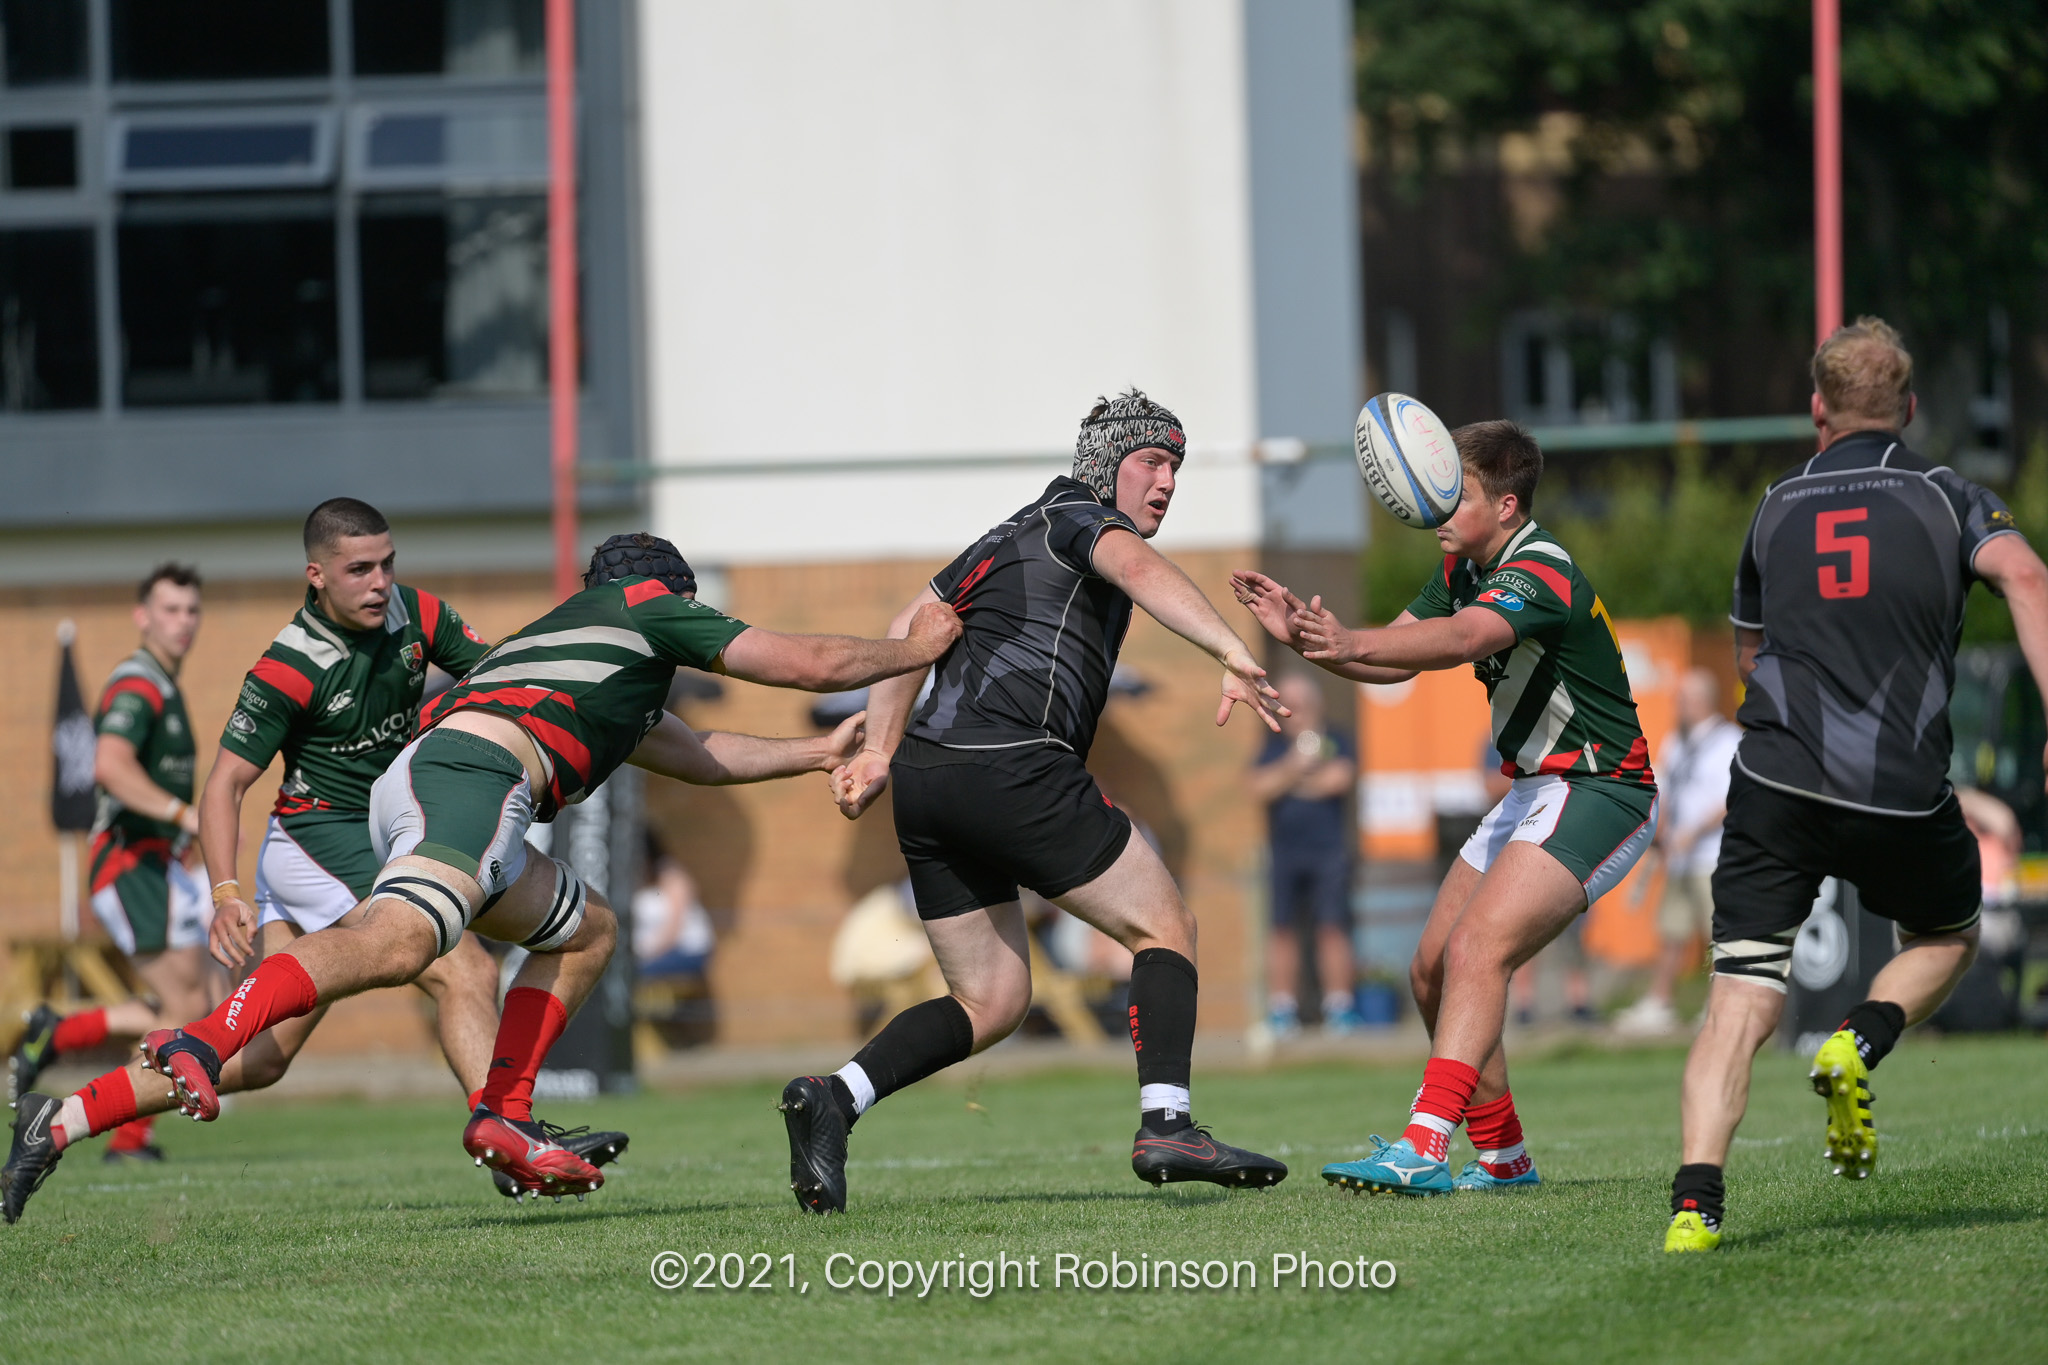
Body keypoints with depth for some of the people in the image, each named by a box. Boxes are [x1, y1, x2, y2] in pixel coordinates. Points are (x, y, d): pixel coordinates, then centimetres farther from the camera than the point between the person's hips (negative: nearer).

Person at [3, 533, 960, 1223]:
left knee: (586, 929, 24)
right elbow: (811, 664, 21)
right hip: (473, 771, -9)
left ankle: (504, 1117, 5)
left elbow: (694, 757, 54)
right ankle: (202, 1044, -53)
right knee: (396, 944, -31)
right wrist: (915, 647, 37)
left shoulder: (559, 636, 42)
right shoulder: (651, 612, 21)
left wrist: (818, 753, 59)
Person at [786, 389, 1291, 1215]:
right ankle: (1165, 1127, -14)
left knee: (989, 1003, 12)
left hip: (926, 777, 8)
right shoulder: (1081, 517, 3)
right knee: (1165, 928, 2)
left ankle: (834, 1098, -8)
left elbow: (913, 627, 27)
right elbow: (1138, 568, -19)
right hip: (1014, 769, -8)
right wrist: (1232, 653, -34)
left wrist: (882, 751, 23)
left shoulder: (1008, 537, 28)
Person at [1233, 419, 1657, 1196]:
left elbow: (1461, 640, -42)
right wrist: (1302, 635, -10)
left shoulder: (1541, 574, -22)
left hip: (1599, 793, -10)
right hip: (1536, 792, 10)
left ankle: (1422, 1151, -34)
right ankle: (1502, 1159, 15)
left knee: (1476, 951, -25)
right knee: (1434, 972, 7)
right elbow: (1394, 660, 7)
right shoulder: (1465, 570, 8)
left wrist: (1355, 643, -57)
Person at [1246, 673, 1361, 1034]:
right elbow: (1258, 788, -2)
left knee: (1333, 927, -5)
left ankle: (1339, 1006, 0)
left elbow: (1340, 777, -12)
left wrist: (1290, 777, -5)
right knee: (1284, 930, 0)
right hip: (1284, 852, 2)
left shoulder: (1336, 743, 5)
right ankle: (1281, 1009, 3)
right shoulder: (1275, 746, 11)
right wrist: (1293, 768, -14)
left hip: (1329, 851, -2)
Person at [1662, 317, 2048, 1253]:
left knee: (1738, 1004, -1)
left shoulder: (1777, 509, 17)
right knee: (1948, 937, 27)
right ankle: (1861, 1043, -3)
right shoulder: (1952, 499, 9)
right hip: (1902, 792, -1)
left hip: (1774, 784, 1)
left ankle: (1695, 1202, -21)